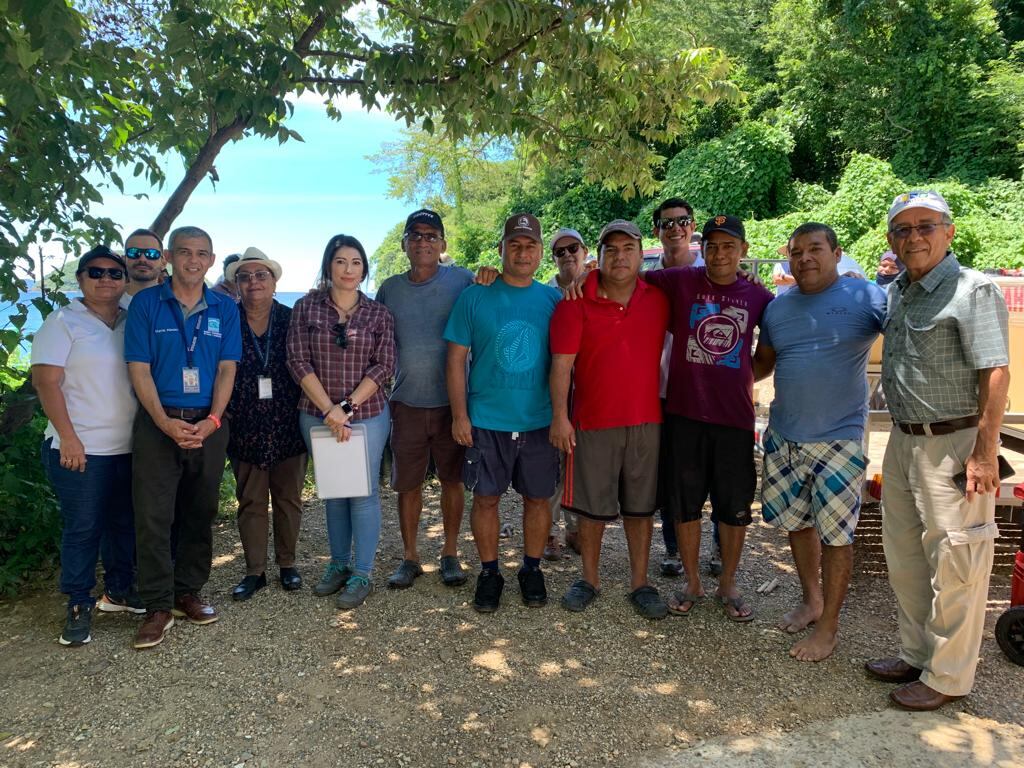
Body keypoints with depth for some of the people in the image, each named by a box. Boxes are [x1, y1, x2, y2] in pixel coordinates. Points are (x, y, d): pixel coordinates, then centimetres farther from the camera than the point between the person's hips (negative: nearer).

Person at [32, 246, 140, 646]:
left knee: (124, 522, 14)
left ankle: (119, 589, 30)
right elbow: (46, 381, -11)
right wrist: (68, 437, -17)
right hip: (80, 447, -5)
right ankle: (79, 605, 16)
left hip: (129, 447, 5)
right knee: (81, 527, 3)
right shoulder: (62, 322, -5)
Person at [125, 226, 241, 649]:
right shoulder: (145, 304, 0)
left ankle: (188, 592, 24)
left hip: (208, 425, 3)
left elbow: (227, 369, 3)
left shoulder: (224, 309, 7)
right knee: (153, 516, -3)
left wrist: (212, 420, -10)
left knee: (200, 514, 10)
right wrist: (166, 423, -15)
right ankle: (158, 607, 7)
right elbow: (138, 369, -5)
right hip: (157, 424, -2)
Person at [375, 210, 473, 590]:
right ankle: (409, 556, 23)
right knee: (407, 483, 8)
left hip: (451, 402, -2)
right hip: (407, 403, 2)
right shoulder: (390, 289, 7)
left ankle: (450, 553, 25)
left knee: (452, 480, 9)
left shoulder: (461, 280, -2)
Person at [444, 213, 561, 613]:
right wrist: (459, 415, -6)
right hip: (486, 420, -1)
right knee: (485, 498, 7)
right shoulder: (475, 297, -1)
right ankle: (489, 573, 24)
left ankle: (532, 569, 29)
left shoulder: (553, 300, 3)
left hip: (540, 421, 2)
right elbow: (456, 359, 0)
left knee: (538, 497, 11)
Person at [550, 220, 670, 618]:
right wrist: (559, 416, -13)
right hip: (593, 422, -2)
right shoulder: (575, 304, -6)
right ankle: (589, 578, 26)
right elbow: (561, 363, -9)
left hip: (647, 421, 3)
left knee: (641, 507, 11)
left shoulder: (658, 300, 3)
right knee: (592, 506, 9)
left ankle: (640, 582, 24)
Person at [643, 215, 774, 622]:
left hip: (735, 416, 2)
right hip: (684, 413, -1)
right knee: (685, 503, 10)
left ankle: (728, 585, 30)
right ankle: (692, 582, 29)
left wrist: (745, 378, 6)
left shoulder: (758, 296, 4)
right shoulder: (681, 281, -2)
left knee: (735, 507, 10)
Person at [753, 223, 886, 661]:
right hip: (783, 436, 5)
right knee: (797, 522, 16)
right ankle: (811, 600, 36)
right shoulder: (777, 308, 9)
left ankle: (828, 626, 18)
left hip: (838, 438, -5)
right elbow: (762, 362, 18)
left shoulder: (867, 296, -7)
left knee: (835, 534, 2)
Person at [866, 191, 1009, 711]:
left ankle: (948, 676, 18)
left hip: (953, 443, -8)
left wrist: (984, 453, -21)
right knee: (904, 556, 17)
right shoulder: (894, 293, 10)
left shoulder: (974, 290, -12)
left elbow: (995, 375, -17)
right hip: (903, 440, 8)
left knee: (953, 565, 2)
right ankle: (916, 655, 34)